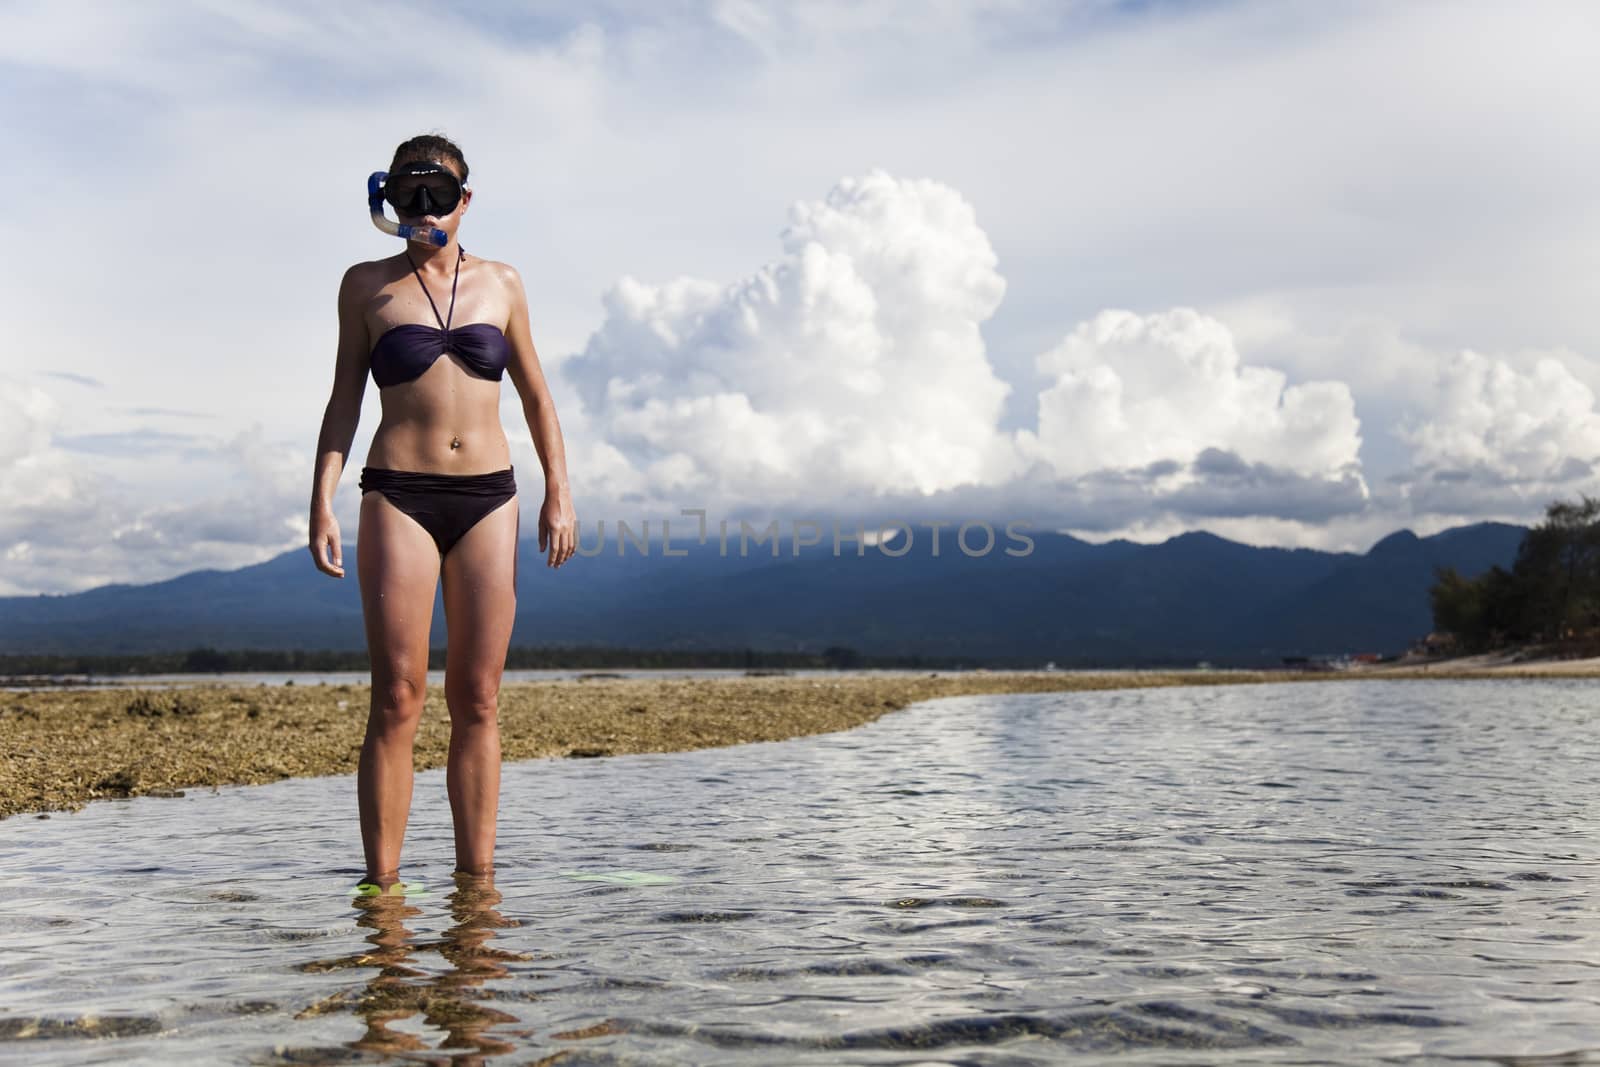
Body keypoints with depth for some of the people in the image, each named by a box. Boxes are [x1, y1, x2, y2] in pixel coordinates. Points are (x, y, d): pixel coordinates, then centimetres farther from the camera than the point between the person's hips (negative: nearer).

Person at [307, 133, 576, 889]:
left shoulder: (501, 284, 12)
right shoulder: (367, 286, 8)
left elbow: (536, 398, 15)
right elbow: (344, 401, 9)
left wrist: (558, 493, 7)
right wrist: (322, 503, 0)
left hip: (488, 497, 2)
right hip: (399, 495, -2)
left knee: (476, 699, 3)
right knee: (397, 698, -6)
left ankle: (477, 875, 8)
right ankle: (382, 879, 0)